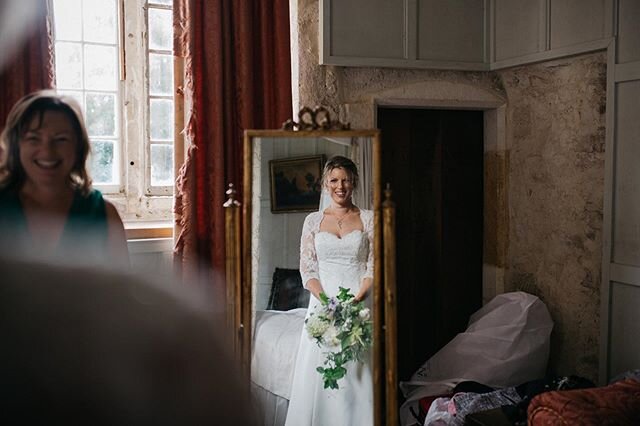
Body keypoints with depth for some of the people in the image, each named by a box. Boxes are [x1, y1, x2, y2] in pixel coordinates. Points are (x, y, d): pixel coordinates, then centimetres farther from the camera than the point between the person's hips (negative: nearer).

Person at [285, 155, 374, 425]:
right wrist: (327, 302, -13)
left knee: (358, 371, -2)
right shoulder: (313, 221, 7)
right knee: (319, 371, 2)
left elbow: (374, 268, -1)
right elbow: (307, 269, 2)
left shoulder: (368, 219, 4)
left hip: (359, 302, -1)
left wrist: (354, 301, -16)